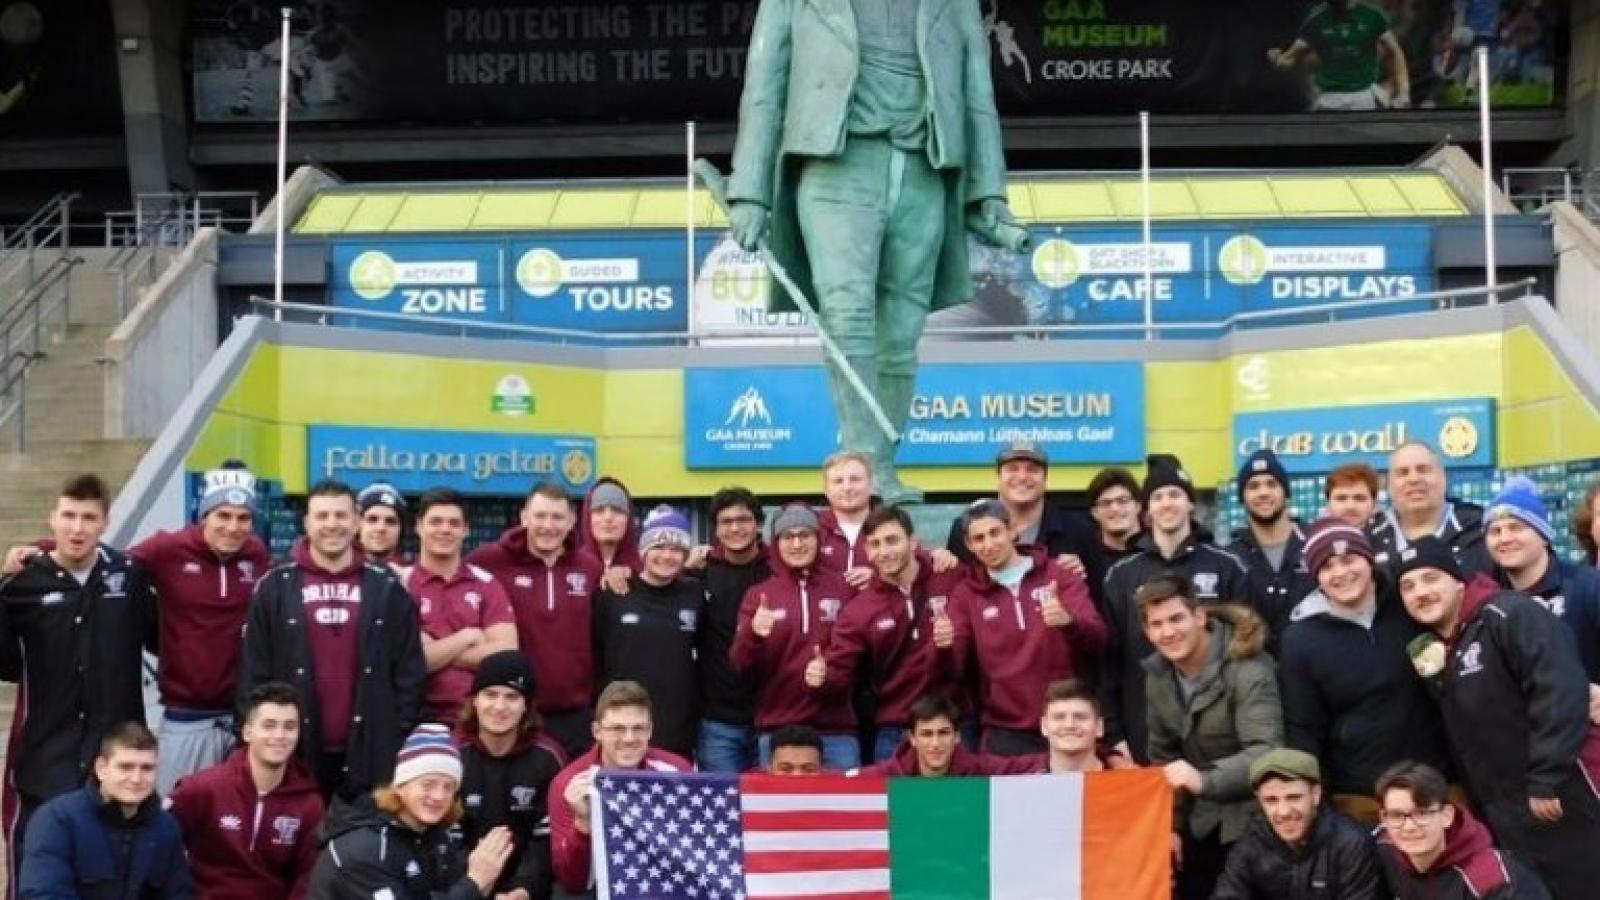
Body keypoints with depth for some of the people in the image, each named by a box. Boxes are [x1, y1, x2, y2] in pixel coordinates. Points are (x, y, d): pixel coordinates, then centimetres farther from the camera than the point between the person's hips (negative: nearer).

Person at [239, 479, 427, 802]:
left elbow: (410, 670, 5)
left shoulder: (386, 588, 6)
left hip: (370, 751, 1)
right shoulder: (276, 587, 4)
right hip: (297, 749, 0)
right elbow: (254, 670, 2)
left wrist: (403, 736, -1)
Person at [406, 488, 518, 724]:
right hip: (421, 720, -2)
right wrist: (469, 636, -5)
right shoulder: (402, 584, -2)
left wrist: (436, 652, -9)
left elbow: (505, 652, -6)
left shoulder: (487, 584, 7)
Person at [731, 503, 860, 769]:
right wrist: (753, 634, -18)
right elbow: (741, 666, 0)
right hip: (777, 729, 0)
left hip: (836, 729, 0)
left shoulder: (843, 589, 4)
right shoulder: (758, 595, 7)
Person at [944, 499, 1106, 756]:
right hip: (1006, 733, 0)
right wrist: (946, 648, -20)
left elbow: (1098, 637, -8)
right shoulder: (966, 593, 8)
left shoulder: (1059, 576, 4)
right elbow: (958, 670, 3)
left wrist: (1068, 621, -29)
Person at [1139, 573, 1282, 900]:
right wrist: (1170, 824, 3)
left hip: (1251, 822, -6)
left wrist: (1204, 780, -43)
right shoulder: (1158, 673, 2)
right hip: (1197, 823, 6)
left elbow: (1266, 752, -29)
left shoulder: (1248, 669, -20)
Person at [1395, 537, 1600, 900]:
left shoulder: (1510, 615, -11)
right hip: (1505, 817, 8)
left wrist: (1547, 780, -21)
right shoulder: (1434, 649, 15)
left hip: (1564, 800, -8)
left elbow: (1561, 691, -21)